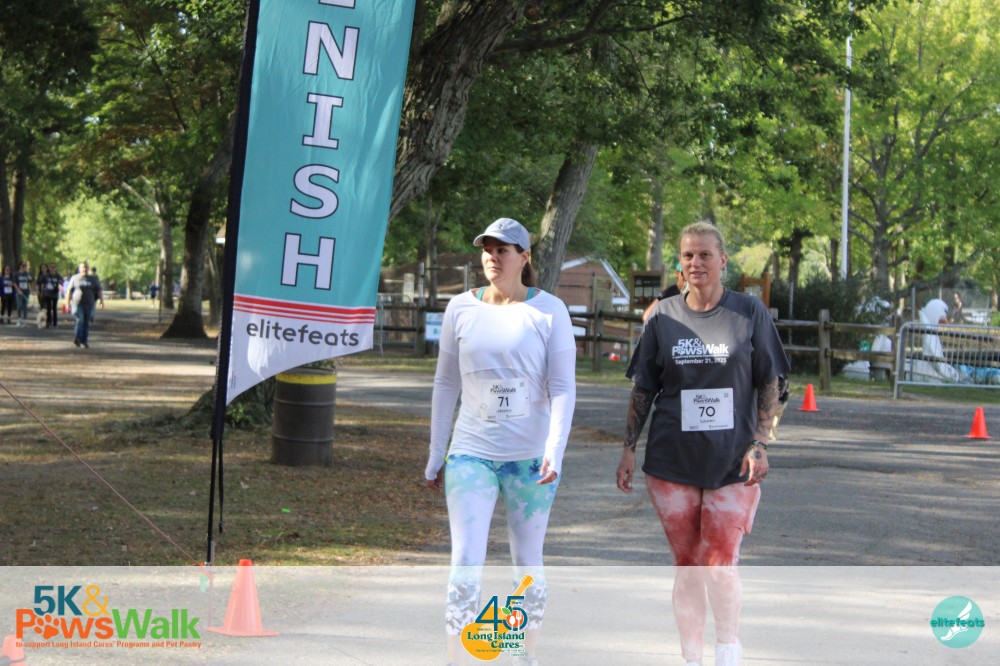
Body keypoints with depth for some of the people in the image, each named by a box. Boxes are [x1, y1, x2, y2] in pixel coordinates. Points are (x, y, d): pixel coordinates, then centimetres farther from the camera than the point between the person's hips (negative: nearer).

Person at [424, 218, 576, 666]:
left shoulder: (549, 311, -3)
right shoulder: (461, 308, 3)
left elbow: (563, 388, -6)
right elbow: (446, 384, 10)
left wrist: (554, 453, -17)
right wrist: (435, 456, 10)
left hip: (530, 457, -1)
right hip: (472, 455, 1)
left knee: (527, 563, 10)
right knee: (465, 563, -9)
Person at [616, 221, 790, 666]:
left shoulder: (750, 313, 1)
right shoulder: (664, 317, 5)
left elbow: (770, 384, 3)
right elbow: (643, 390, 9)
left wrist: (760, 443, -6)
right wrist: (628, 449, 4)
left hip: (733, 463, -2)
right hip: (671, 462, 2)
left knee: (720, 565, -8)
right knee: (687, 567, 5)